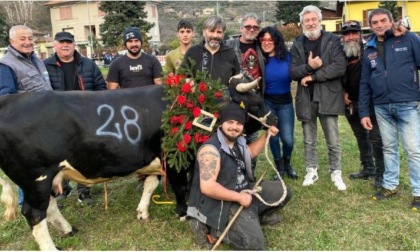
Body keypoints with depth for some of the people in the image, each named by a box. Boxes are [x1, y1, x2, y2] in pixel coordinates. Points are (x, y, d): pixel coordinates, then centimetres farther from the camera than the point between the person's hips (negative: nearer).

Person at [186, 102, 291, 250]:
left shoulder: (238, 141, 5)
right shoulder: (211, 150, -25)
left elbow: (250, 152, 29)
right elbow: (207, 187, -32)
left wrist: (266, 135, 17)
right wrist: (239, 197, -25)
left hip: (245, 190, 10)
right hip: (223, 203, -9)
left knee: (283, 191, 10)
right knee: (254, 243, -24)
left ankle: (257, 215, 24)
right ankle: (210, 227, -7)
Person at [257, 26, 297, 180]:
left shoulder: (287, 56, -6)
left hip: (285, 102, 0)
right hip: (267, 102, 0)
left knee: (288, 138, -1)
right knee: (273, 136, 9)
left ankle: (287, 164, 30)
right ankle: (279, 167, 32)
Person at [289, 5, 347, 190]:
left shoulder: (332, 41, 0)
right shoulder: (297, 45, 7)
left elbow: (340, 67, -12)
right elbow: (292, 72, -1)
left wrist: (313, 76, -15)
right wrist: (309, 67, -19)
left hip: (328, 97, -2)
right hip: (305, 99, 3)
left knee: (333, 141, 4)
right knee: (309, 141, 12)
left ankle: (336, 173, 19)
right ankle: (311, 171, 26)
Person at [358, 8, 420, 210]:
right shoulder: (369, 51, 11)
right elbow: (365, 83, 12)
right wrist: (364, 112, 8)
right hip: (381, 108, 4)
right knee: (389, 148, 15)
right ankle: (390, 185, 27)